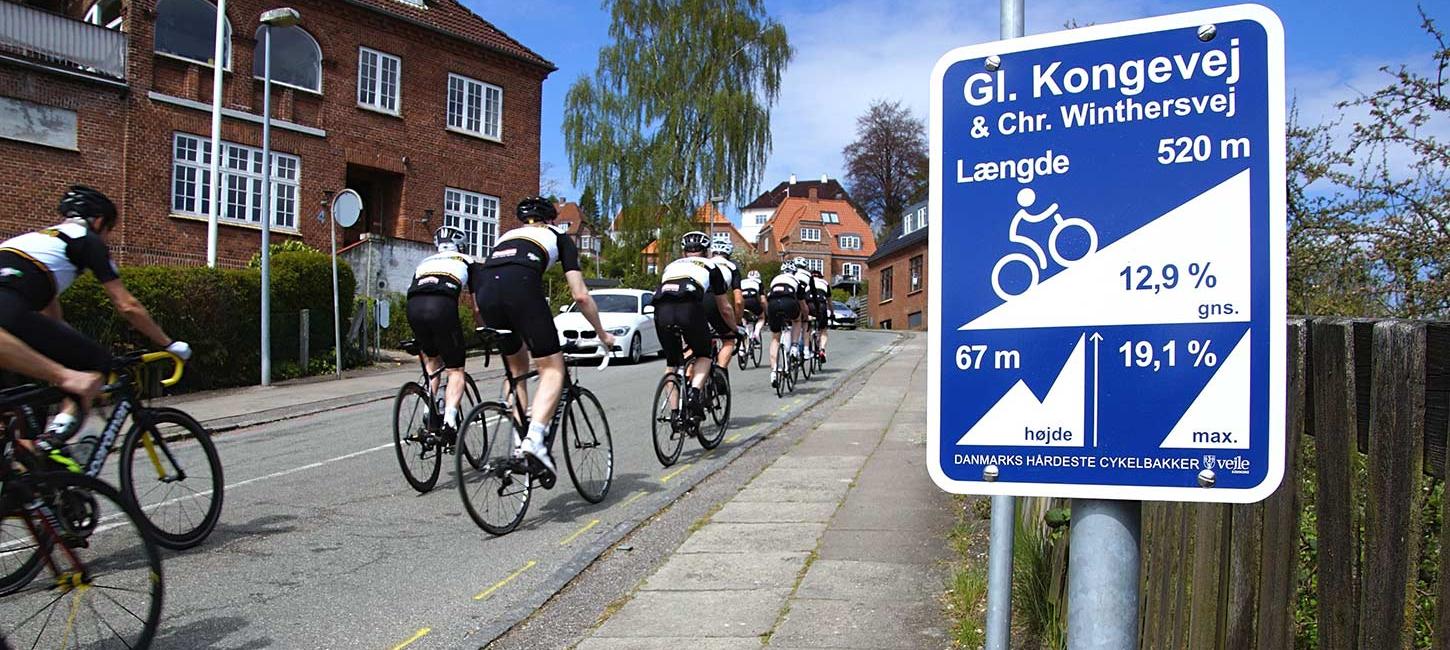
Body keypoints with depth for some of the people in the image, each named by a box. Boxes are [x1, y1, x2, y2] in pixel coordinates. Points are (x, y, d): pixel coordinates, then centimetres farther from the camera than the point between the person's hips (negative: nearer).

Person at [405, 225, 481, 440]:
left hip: (414, 308, 3)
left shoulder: (424, 263, 36)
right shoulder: (466, 261, 29)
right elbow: (476, 307, 27)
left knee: (431, 360, 28)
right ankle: (449, 419, -14)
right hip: (443, 306, -3)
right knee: (456, 370, 6)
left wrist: (418, 338, 48)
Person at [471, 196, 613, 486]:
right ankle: (535, 438, -19)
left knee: (516, 368, 23)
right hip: (521, 288, -5)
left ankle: (519, 441, 19)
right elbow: (580, 295, 18)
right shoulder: (559, 236, 27)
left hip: (486, 291, 5)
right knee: (552, 368, 3)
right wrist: (602, 334, 29)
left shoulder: (507, 236, 39)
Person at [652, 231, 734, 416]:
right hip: (689, 309, -3)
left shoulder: (670, 266, 37)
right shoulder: (710, 266, 29)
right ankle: (694, 391, -4)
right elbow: (725, 309, 33)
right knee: (704, 356, 20)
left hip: (662, 311, 3)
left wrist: (679, 334, 57)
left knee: (671, 363, 21)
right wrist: (735, 329, 52)